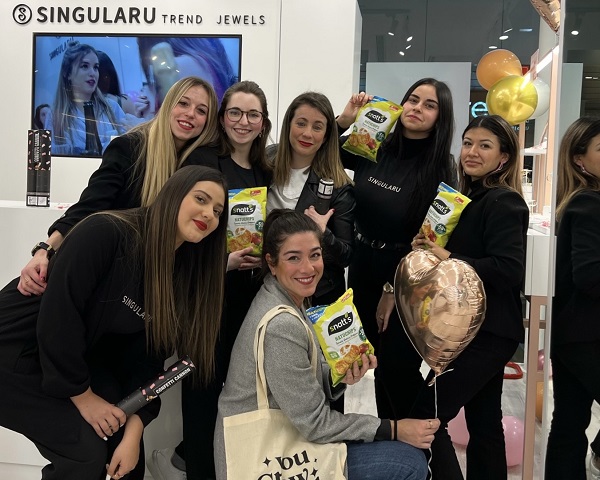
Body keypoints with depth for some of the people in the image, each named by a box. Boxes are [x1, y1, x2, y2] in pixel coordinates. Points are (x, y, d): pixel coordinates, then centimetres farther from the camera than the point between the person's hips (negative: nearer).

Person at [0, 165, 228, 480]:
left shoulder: (181, 276, -5)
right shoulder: (105, 232, -28)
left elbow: (148, 357, -5)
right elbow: (57, 315, -28)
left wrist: (134, 433, -13)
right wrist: (83, 396, -18)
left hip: (78, 357, 7)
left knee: (125, 438, 0)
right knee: (87, 449, -13)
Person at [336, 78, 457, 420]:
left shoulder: (441, 168, -11)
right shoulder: (374, 150, 0)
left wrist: (395, 289, -11)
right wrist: (344, 120, -4)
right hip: (363, 267, 5)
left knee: (400, 371, 2)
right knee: (380, 366, 16)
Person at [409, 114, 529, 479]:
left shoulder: (504, 202, -14)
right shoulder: (471, 198, 14)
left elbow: (509, 270, -25)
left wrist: (449, 259, -22)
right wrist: (429, 248, 4)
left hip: (489, 332, -10)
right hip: (476, 327, 10)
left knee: (427, 413, -9)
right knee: (484, 421, 16)